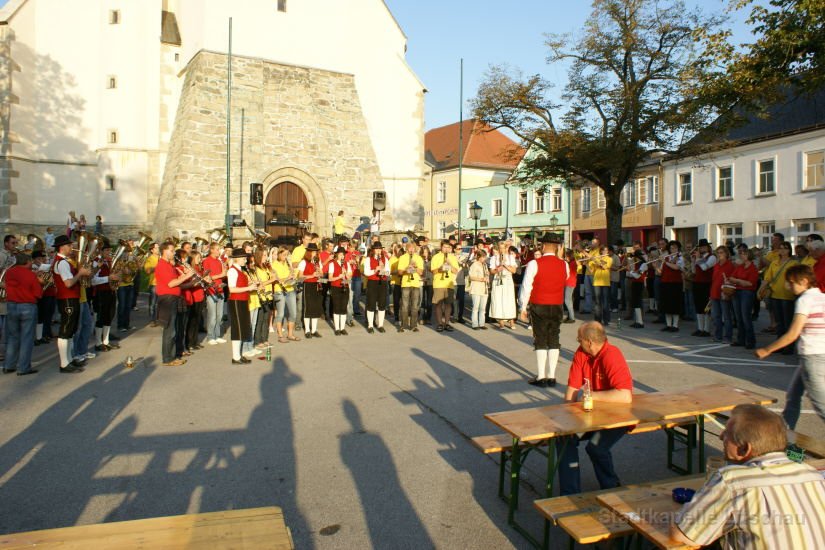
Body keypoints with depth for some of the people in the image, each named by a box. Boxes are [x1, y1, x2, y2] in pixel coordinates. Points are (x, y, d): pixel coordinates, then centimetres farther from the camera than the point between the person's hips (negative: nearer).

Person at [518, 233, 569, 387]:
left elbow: (526, 287, -11)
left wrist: (523, 308, -2)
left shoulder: (534, 264, -12)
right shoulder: (564, 265, 0)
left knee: (540, 341, 3)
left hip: (539, 306, -3)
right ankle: (551, 376, 13)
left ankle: (541, 377, 5)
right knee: (554, 341, 9)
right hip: (557, 307, 3)